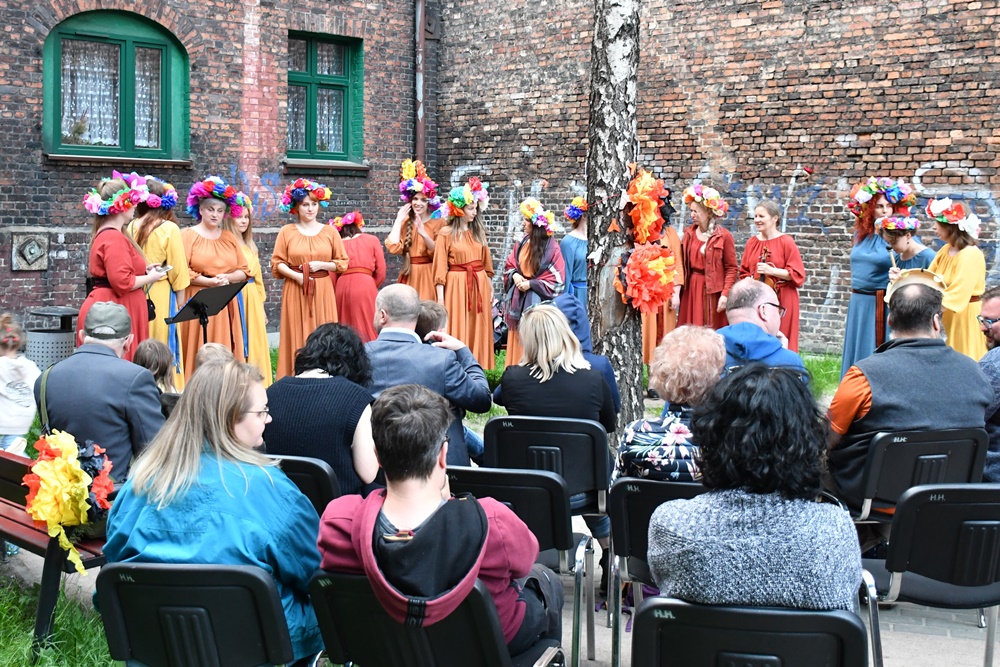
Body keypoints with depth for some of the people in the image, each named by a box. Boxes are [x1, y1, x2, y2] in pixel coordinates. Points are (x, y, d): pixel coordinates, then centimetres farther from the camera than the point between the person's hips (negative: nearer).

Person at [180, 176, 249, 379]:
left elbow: (244, 270, 11)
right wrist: (211, 282, -15)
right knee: (199, 355, -7)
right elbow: (182, 271, -10)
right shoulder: (188, 235, 2)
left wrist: (227, 278, -8)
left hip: (227, 305, 4)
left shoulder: (229, 237, 16)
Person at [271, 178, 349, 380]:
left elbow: (343, 262, 7)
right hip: (295, 291, -1)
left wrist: (320, 265, -8)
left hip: (323, 291, 1)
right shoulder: (287, 231, 3)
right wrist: (296, 276, -13)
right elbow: (277, 263, 1)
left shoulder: (330, 231, 6)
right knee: (297, 338, 0)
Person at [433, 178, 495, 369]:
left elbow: (486, 261, 14)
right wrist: (440, 298, -10)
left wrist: (490, 287, 13)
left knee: (477, 330, 7)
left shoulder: (478, 231, 8)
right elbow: (440, 267, -7)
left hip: (479, 285, 4)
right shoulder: (446, 234, -5)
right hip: (456, 287, -4)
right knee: (457, 331, 0)